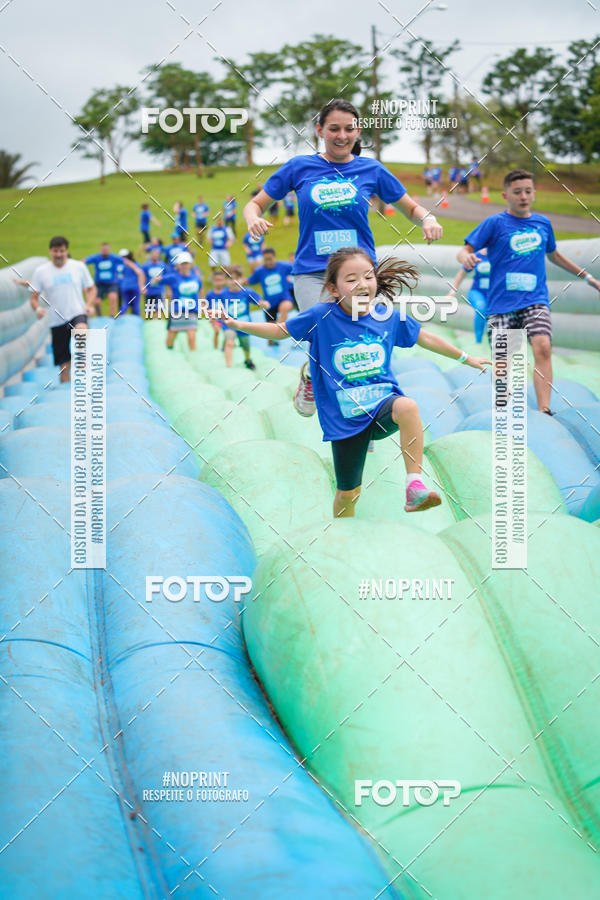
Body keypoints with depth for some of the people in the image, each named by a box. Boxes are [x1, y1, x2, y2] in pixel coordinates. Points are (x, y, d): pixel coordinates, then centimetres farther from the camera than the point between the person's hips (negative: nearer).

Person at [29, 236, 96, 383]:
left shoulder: (78, 266, 5)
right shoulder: (41, 271, 3)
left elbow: (91, 288, 13)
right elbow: (33, 296, 5)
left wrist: (89, 304, -7)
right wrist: (37, 308, -17)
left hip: (77, 314, -1)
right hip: (56, 321, 1)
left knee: (81, 329, -39)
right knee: (64, 365, 1)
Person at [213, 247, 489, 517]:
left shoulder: (389, 317, -1)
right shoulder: (321, 316, -8)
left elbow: (424, 338, 15)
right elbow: (280, 330, 4)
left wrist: (466, 358, 24)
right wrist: (239, 324, -6)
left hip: (383, 405, 1)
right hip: (344, 419, 0)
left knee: (407, 406, -36)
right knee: (348, 493, 6)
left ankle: (414, 486, -30)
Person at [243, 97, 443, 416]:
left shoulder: (371, 170, 8)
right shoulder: (299, 167, 6)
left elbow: (411, 207, 18)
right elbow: (255, 204, 14)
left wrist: (428, 219, -5)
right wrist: (254, 220, -10)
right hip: (312, 273, -1)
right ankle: (310, 375, 12)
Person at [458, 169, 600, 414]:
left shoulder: (543, 223, 13)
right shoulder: (495, 223, 1)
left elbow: (554, 255, 31)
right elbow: (465, 250, -3)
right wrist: (466, 257, -29)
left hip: (535, 299, 2)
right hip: (502, 303, -2)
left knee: (542, 347, -22)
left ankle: (544, 411, -25)